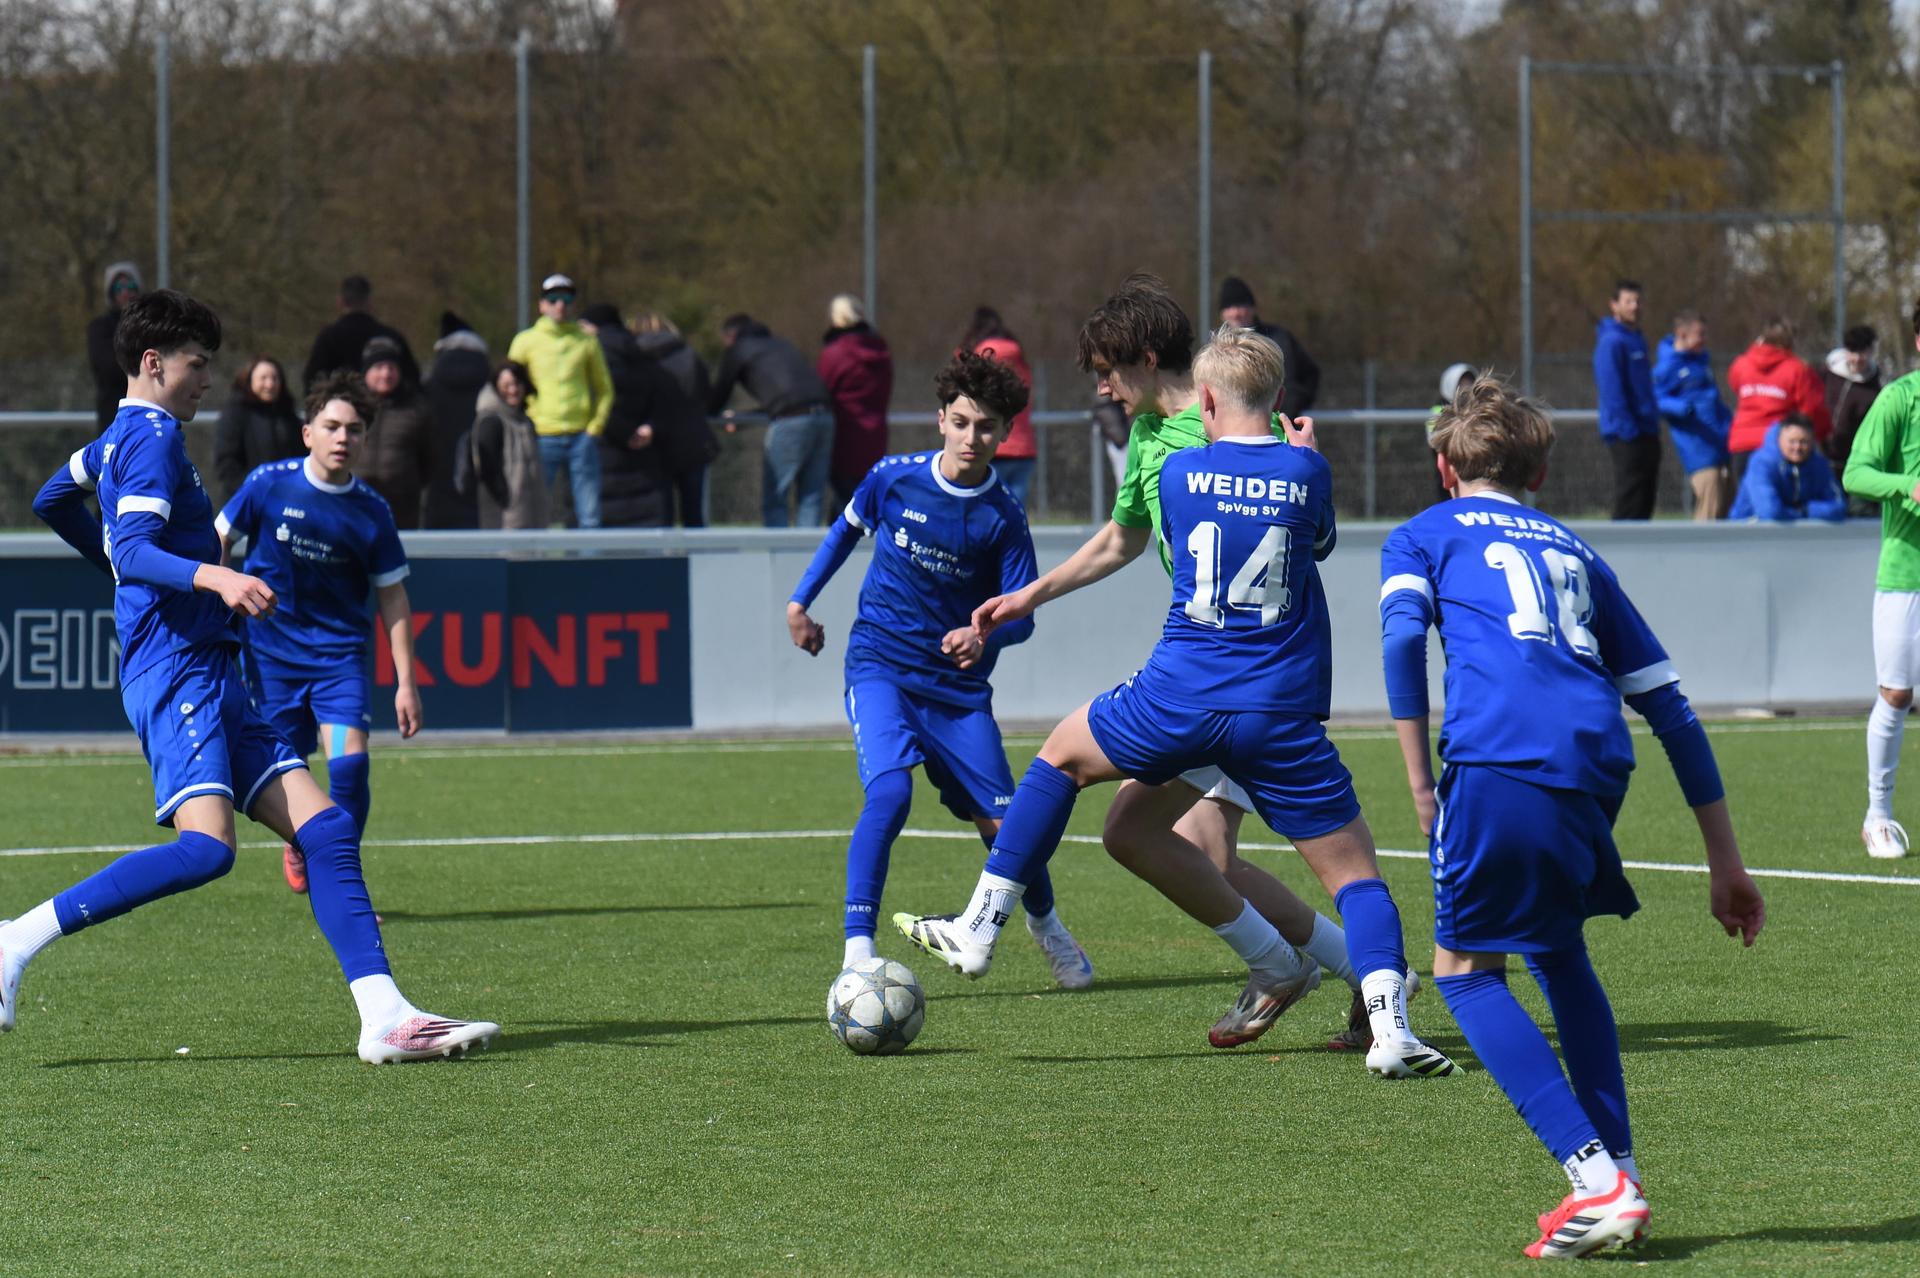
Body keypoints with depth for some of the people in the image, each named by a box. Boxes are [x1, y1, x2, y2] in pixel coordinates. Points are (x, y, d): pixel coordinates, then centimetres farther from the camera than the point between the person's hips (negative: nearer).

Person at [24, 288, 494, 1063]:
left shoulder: (122, 437, 23)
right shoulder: (151, 438, -7)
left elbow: (52, 501, 40)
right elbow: (132, 549, -21)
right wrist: (213, 577, -37)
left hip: (212, 678, 11)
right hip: (176, 669, -11)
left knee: (325, 830, -1)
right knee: (204, 847, -26)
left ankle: (384, 1018, -10)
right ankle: (21, 941, -19)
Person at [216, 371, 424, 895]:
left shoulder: (371, 512, -5)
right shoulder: (269, 484, -8)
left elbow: (392, 596, 2)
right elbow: (219, 542, 6)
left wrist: (405, 683, 0)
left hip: (339, 653, 0)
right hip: (270, 650, 0)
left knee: (350, 760, -18)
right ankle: (298, 843, 37)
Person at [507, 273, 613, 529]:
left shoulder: (586, 341, 9)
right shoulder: (526, 341, 5)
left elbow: (604, 389, 15)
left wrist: (595, 427, 2)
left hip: (581, 437, 2)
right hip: (542, 438, -2)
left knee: (589, 516, 0)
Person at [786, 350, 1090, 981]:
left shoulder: (1003, 517, -9)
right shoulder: (894, 477, -6)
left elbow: (1021, 614, -9)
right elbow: (846, 530, 16)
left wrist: (984, 635, -31)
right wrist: (800, 600, 18)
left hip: (958, 682, 1)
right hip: (880, 664, -1)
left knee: (1001, 820, -1)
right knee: (889, 789, -27)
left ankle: (1045, 922, 31)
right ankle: (857, 948, -24)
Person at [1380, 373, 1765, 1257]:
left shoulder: (1425, 535, 22)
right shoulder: (1575, 553, 31)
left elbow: (1402, 633, -1)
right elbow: (1670, 707, 27)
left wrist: (1420, 783, 0)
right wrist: (1726, 863, 29)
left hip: (1497, 760, -4)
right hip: (1594, 767, 4)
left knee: (1466, 968, 9)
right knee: (1557, 950, 27)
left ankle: (1599, 1179, -6)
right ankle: (1614, 1175, 17)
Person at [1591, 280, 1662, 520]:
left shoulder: (1636, 339, 17)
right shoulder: (1611, 342, -11)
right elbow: (1611, 390, -18)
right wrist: (1627, 428, -22)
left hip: (1646, 433, 9)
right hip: (1627, 436, -9)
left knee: (1645, 501, 10)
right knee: (1629, 503, -9)